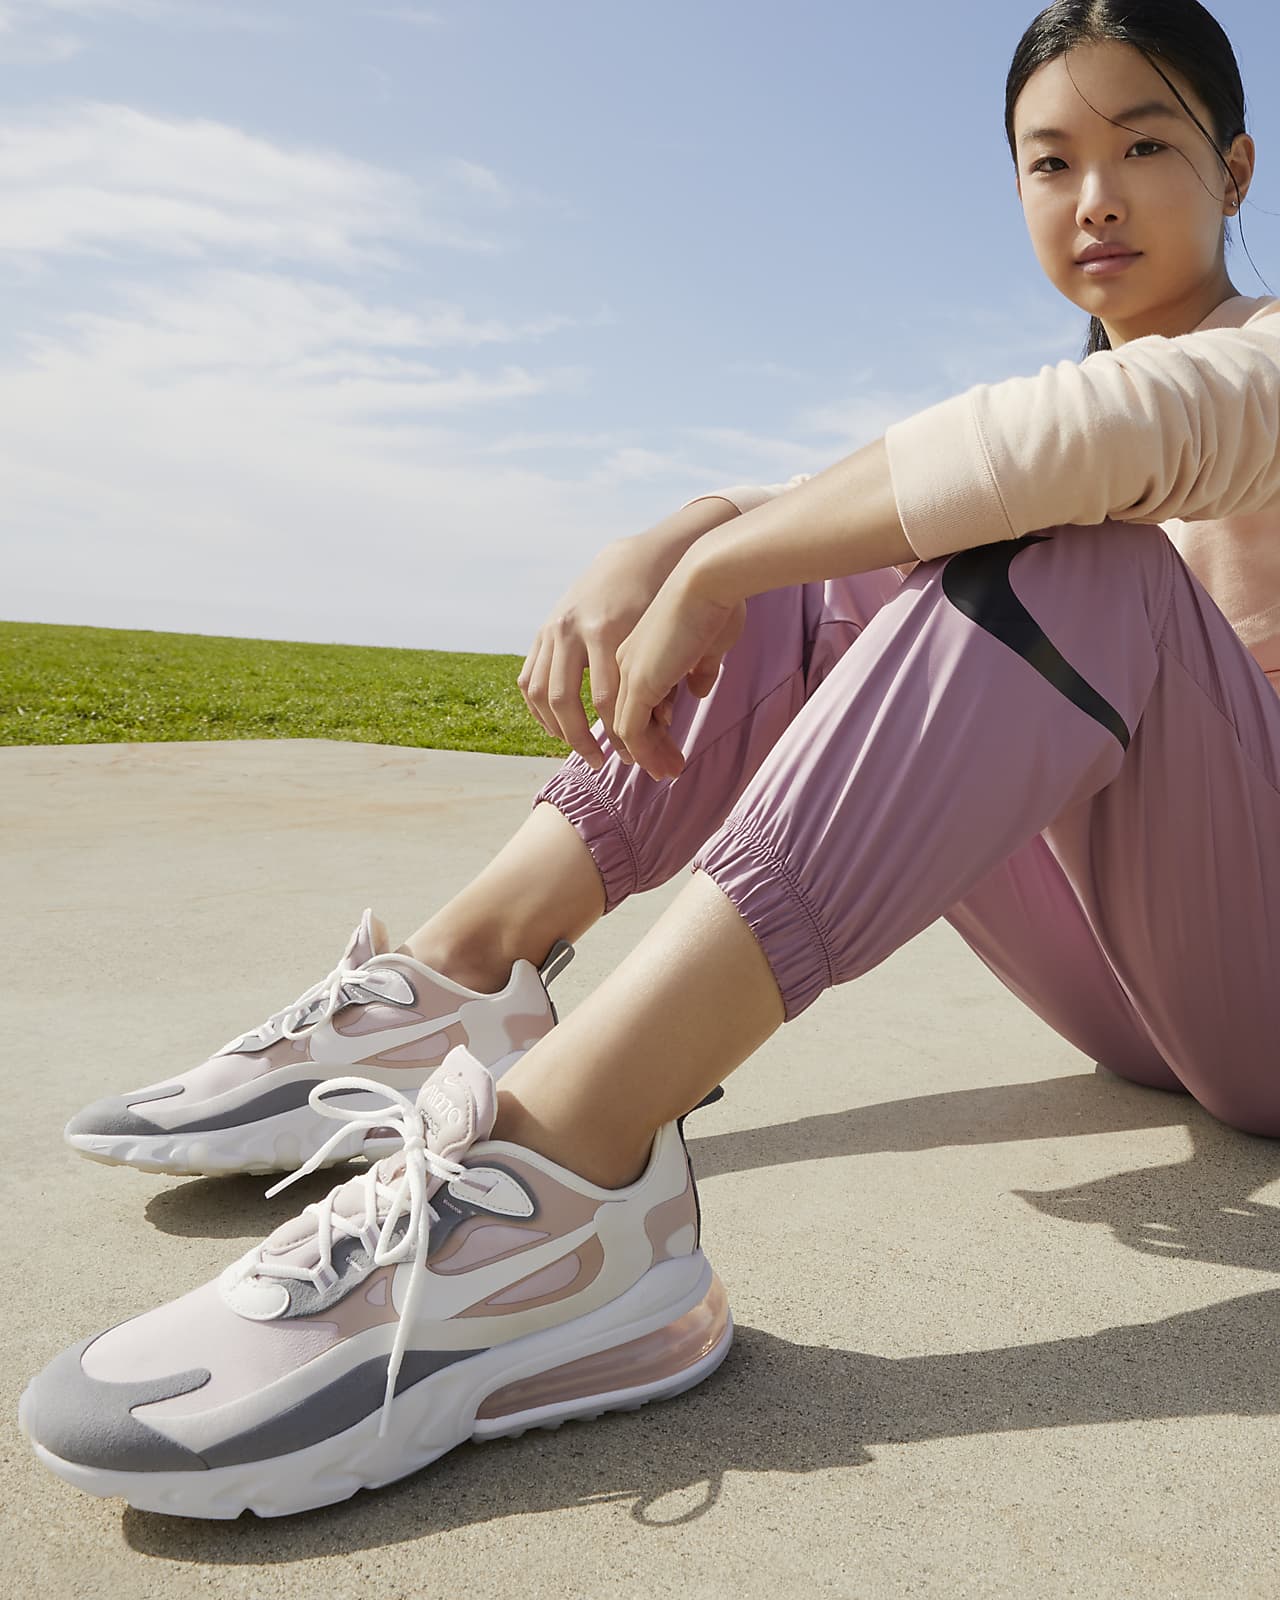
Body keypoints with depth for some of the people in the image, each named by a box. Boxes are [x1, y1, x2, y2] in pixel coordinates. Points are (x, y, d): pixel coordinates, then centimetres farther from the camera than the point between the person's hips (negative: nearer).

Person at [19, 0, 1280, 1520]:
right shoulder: (1058, 418, 16)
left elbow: (1111, 430, -31)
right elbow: (769, 507, 4)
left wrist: (714, 569, -26)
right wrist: (649, 553, -19)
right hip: (1128, 980, 6)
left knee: (1082, 547, -32)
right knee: (802, 580, -2)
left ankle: (561, 1172, -46)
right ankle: (452, 990, -17)